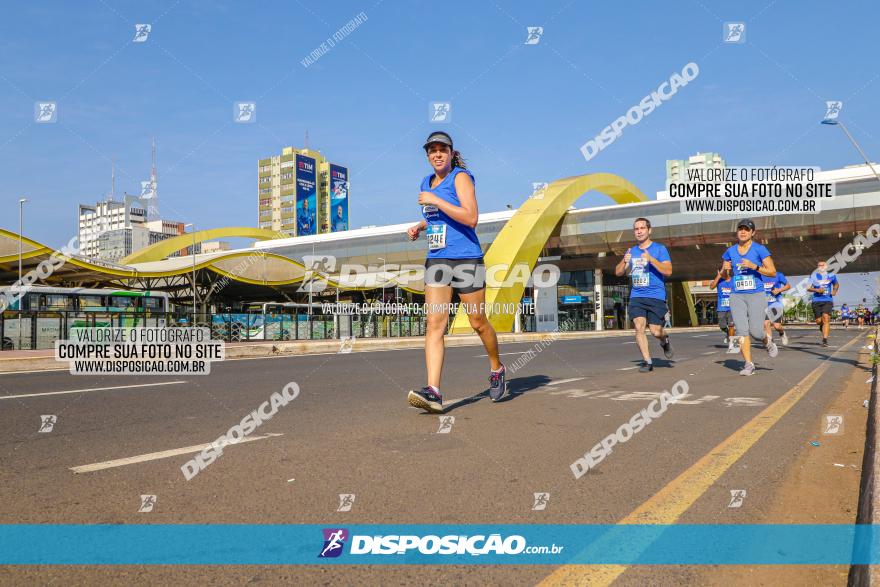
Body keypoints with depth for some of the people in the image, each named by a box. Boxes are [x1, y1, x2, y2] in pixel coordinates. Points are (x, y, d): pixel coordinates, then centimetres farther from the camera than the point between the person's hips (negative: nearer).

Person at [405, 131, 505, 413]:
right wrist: (419, 226, 13)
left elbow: (471, 218, -18)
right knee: (434, 323, -9)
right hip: (436, 260, 5)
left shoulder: (460, 177, -5)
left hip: (466, 258, -5)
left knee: (478, 322, 5)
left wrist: (435, 200, -18)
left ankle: (497, 370, 31)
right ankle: (433, 392, -15)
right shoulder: (427, 183, 16)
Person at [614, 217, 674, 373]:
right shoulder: (631, 251, 14)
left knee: (655, 331, -6)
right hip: (636, 296, 4)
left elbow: (668, 271, -11)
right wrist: (624, 262, -9)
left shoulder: (659, 249, 0)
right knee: (639, 326, -11)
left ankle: (665, 341, 30)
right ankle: (647, 361, -2)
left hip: (656, 296, -3)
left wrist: (651, 259, -23)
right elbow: (618, 273, 11)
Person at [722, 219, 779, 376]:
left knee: (755, 332, -7)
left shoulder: (760, 249, 0)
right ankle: (748, 364, -1)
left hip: (756, 295, -3)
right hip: (737, 296, 3)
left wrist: (754, 266, -18)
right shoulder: (730, 251, 10)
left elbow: (772, 272, -4)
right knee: (741, 331, -6)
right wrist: (725, 269, -4)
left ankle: (768, 342, 28)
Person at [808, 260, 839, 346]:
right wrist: (817, 290, -18)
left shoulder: (831, 276, 8)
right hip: (816, 301, 1)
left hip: (828, 301, -1)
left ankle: (825, 340, -21)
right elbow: (808, 288, 0)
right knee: (819, 321, 3)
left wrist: (835, 290, 6)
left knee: (826, 318, -19)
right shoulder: (813, 276, 6)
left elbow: (836, 284, 27)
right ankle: (823, 327, 41)